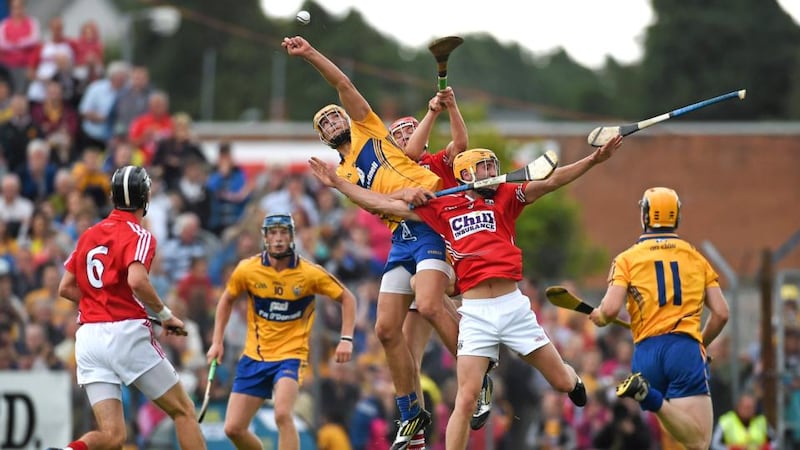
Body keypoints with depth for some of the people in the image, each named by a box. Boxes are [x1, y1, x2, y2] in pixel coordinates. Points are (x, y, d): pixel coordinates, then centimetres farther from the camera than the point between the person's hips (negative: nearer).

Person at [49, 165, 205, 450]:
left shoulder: (88, 235, 16)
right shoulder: (139, 236, -4)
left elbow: (66, 288, 18)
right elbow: (137, 280, -22)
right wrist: (166, 315, -10)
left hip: (88, 339, 6)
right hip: (126, 333, -6)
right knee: (184, 411, 9)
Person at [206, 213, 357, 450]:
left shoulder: (310, 273, -10)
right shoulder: (247, 270, -5)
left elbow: (346, 298, 2)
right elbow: (227, 300, 14)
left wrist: (346, 339, -9)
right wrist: (217, 342, 9)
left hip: (291, 355, -3)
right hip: (255, 357, 3)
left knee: (282, 414, -30)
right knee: (233, 428, 0)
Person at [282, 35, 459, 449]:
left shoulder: (367, 129, 15)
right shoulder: (343, 174, 23)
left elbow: (343, 84, 2)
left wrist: (310, 54, -1)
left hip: (432, 221, -6)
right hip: (402, 235, 6)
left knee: (429, 305, -26)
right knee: (387, 328, 0)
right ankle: (411, 416, 12)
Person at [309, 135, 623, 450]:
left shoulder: (505, 197, 11)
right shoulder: (442, 208, 10)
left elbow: (551, 181, 0)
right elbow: (384, 204, 14)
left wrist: (593, 160, -13)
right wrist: (337, 183, 14)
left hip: (513, 306, 1)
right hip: (475, 314, -1)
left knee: (563, 383, 7)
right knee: (466, 401, -10)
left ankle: (571, 378, 45)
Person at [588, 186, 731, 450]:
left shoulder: (627, 259, 8)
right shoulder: (696, 258, 14)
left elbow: (610, 310, -4)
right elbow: (721, 313, 11)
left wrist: (599, 317, 19)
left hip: (646, 351, 2)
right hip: (685, 348, -2)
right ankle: (647, 395, -34)